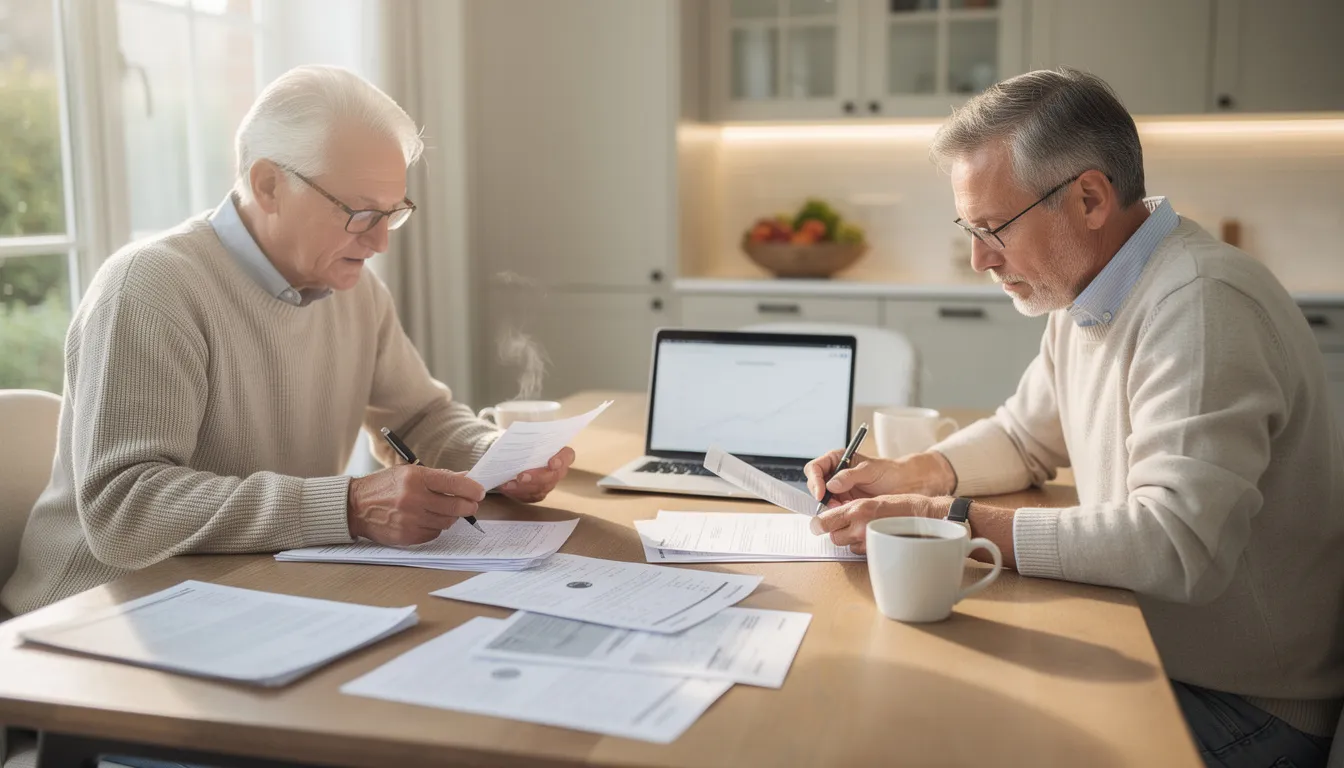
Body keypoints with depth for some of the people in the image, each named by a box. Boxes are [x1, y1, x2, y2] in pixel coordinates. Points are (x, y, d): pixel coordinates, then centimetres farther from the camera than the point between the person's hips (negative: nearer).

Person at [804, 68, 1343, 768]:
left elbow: (1179, 545, -33)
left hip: (1245, 706, -8)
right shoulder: (1085, 291, 6)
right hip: (1143, 654, 8)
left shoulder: (1203, 305, -25)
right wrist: (909, 474, 0)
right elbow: (1026, 436, 18)